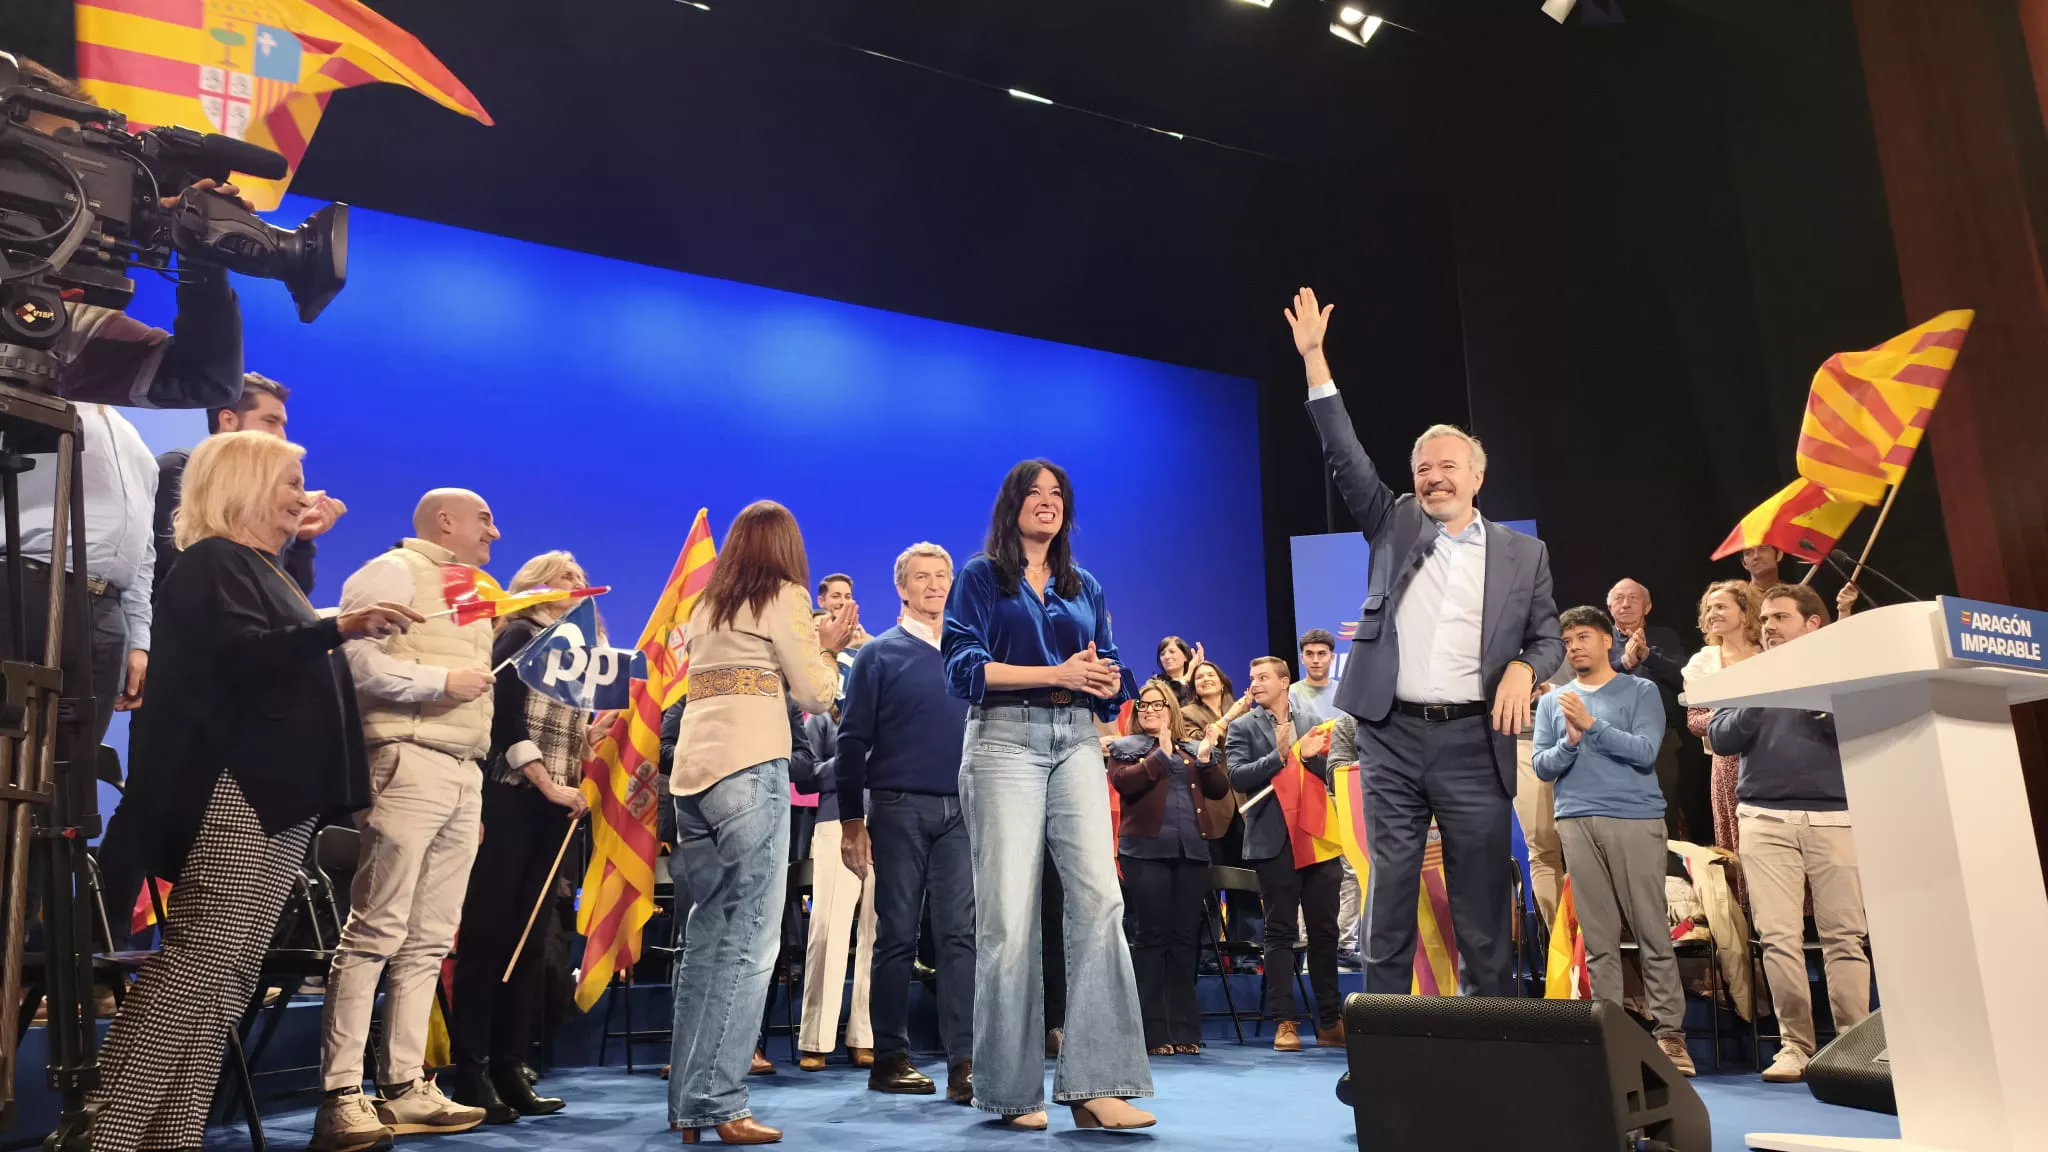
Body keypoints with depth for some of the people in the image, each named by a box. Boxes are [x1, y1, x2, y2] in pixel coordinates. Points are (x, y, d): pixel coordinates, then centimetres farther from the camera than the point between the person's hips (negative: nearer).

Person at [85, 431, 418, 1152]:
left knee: (221, 973, 8)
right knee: (206, 965, -15)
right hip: (239, 791, -10)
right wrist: (338, 627, -37)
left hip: (275, 794, 10)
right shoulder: (215, 563, -6)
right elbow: (241, 657, -23)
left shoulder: (260, 570, 23)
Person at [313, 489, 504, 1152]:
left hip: (463, 774, 8)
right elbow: (356, 661, -14)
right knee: (375, 932, -9)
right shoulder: (393, 573, 0)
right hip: (408, 763, -8)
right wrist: (442, 680, -13)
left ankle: (404, 1088, 12)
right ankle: (341, 1097, -5)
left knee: (429, 941, 7)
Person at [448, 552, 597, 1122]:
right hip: (511, 801, -7)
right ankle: (470, 1073, 0)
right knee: (487, 935, -4)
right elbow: (505, 723, -11)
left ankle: (507, 1067, 12)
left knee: (527, 941, 7)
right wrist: (549, 785, -14)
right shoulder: (519, 637, -1)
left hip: (553, 811, 7)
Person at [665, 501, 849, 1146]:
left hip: (692, 770, 7)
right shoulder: (783, 596, 3)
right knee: (750, 939, -5)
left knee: (707, 935, 12)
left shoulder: (705, 608, 21)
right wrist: (828, 648, 17)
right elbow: (816, 695, 0)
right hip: (751, 768, -7)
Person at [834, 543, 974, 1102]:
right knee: (897, 936, 4)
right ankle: (891, 1058, 15)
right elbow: (853, 740, -1)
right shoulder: (880, 654, 2)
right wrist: (852, 819, -7)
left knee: (961, 934, -3)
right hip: (899, 809, -2)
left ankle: (964, 1063, -3)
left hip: (963, 810, 3)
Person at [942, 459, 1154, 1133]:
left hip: (1076, 741, 4)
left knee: (1098, 895, -12)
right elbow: (965, 667, -5)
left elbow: (1110, 678, 18)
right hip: (1005, 738, -3)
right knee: (1009, 912, -5)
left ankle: (1096, 1083, -11)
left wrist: (1104, 680, -7)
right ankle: (1011, 1090, 5)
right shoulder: (981, 576, 9)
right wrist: (1057, 674, -12)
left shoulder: (1085, 588, 21)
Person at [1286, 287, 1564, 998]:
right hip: (1392, 734, 1)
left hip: (1476, 740, 0)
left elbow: (1549, 638, 12)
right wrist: (1314, 358, -2)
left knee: (1482, 904, 4)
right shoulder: (1395, 527, 11)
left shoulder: (1522, 554, 11)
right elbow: (1347, 458, 3)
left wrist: (1523, 668, -12)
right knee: (1389, 893, 3)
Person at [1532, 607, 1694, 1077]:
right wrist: (1571, 741, -11)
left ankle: (1670, 1033, 5)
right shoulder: (1551, 702, 14)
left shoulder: (1641, 691, 6)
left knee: (1653, 933, -1)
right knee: (1598, 939, 3)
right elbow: (1542, 767, 7)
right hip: (1577, 823, 2)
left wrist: (1591, 725, -13)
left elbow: (1645, 752, -6)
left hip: (1636, 819, -2)